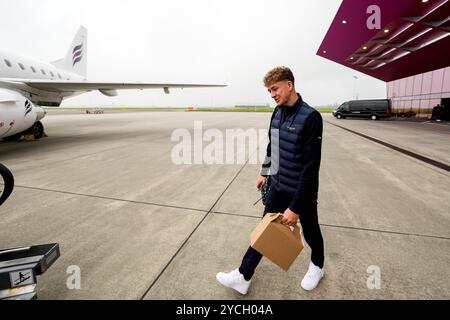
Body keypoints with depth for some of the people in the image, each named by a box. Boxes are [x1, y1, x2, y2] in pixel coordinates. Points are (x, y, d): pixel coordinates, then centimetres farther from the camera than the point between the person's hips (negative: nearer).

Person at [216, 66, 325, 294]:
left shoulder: (310, 117, -22)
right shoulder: (277, 112, 1)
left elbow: (311, 166, -23)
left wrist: (296, 207, -22)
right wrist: (264, 172, 21)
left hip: (302, 192, -6)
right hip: (277, 187, 6)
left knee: (310, 231, 18)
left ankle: (317, 266, 48)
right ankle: (243, 277, 24)